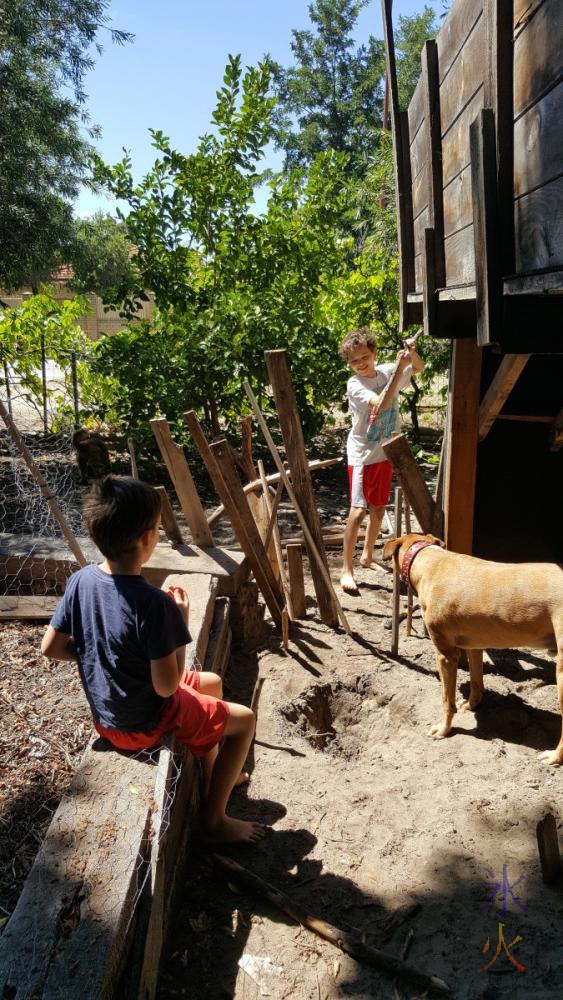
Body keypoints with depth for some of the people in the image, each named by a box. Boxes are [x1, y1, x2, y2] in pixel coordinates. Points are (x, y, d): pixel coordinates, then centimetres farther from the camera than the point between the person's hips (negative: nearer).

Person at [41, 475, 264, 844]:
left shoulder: (81, 580, -12)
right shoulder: (153, 604, -33)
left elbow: (50, 647, -1)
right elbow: (166, 686, -26)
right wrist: (182, 622, -17)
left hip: (105, 714, 8)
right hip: (144, 724, -7)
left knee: (212, 683, 26)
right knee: (244, 719, 10)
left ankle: (214, 777, 42)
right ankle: (214, 818, 18)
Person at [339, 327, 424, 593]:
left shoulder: (387, 371, 1)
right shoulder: (354, 384, -15)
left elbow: (419, 367, 17)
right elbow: (381, 404, -29)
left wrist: (411, 353, -5)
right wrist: (400, 368, -28)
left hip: (386, 452, 6)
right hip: (362, 454, -6)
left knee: (378, 508, 16)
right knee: (358, 511, -13)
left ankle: (367, 556, 34)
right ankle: (347, 570, -5)